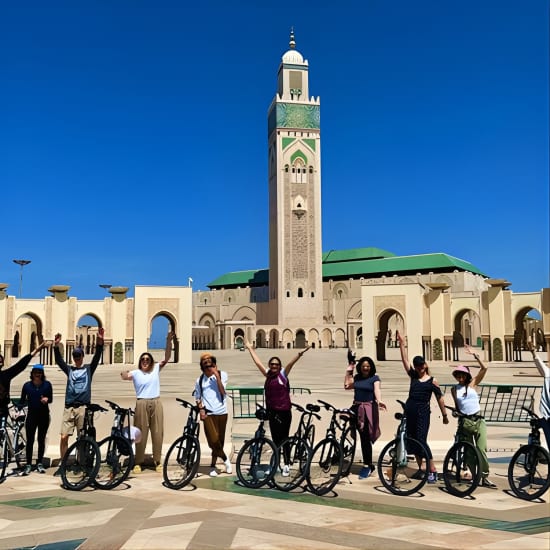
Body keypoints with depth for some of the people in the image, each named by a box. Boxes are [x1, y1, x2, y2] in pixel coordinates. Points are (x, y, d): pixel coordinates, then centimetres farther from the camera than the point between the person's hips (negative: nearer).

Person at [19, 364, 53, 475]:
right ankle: (28, 465, 5)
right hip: (31, 414, 0)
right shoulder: (27, 385, 0)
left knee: (41, 440, 7)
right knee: (30, 440, -2)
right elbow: (22, 401, 4)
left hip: (44, 415, 0)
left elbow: (51, 399, 1)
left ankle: (40, 463, 17)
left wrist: (46, 399, -21)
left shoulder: (47, 384, -1)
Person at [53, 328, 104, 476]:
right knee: (64, 437, -3)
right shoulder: (69, 369, 13)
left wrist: (100, 341, -22)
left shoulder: (89, 369, 10)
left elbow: (97, 357, -5)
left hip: (83, 407, -1)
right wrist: (56, 346, -20)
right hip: (69, 407, 1)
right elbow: (59, 360, -2)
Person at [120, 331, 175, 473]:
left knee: (157, 433, 5)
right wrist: (124, 374, -44)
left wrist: (169, 341, -17)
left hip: (156, 403, 2)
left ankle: (157, 461, 15)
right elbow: (125, 376, -18)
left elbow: (167, 358, -3)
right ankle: (138, 462, 13)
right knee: (141, 434, 4)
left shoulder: (156, 369, 6)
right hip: (142, 404, -2)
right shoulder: (136, 373, 0)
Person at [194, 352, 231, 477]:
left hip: (221, 412, 0)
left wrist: (217, 376, -17)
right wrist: (201, 409, -2)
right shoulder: (199, 380, 6)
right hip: (208, 413, 0)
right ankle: (225, 459, 13)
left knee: (219, 440, 7)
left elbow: (222, 391, -12)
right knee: (214, 440, -12)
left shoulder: (222, 374, 1)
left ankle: (213, 466, 24)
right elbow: (197, 397, 13)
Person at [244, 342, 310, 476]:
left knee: (283, 438, 3)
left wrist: (299, 355, -35)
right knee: (275, 439, 12)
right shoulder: (268, 374, 9)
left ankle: (286, 465, 12)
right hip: (272, 411, 4)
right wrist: (250, 348, 22)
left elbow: (291, 363, -19)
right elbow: (257, 361, 16)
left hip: (284, 411, -4)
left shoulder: (283, 374, -3)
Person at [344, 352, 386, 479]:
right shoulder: (357, 377, 11)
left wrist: (379, 401, -39)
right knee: (362, 437, 9)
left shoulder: (375, 378, -4)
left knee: (365, 438, -4)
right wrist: (348, 371, 8)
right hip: (357, 408, 5)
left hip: (368, 409, -5)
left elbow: (377, 390, -19)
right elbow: (346, 386, 4)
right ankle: (369, 464, 21)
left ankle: (367, 465, 5)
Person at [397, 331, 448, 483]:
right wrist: (401, 343, 1)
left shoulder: (432, 381, 0)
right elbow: (405, 360, 5)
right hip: (410, 411, 5)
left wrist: (444, 415, 6)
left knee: (421, 440, -11)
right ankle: (420, 468, 22)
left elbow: (439, 398, 4)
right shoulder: (413, 376, 9)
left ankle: (433, 471, -5)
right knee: (413, 440, 9)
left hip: (423, 412, -5)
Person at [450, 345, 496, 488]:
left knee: (482, 449, -10)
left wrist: (474, 355, -13)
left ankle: (485, 477, -5)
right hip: (465, 421, 2)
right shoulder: (454, 389, 6)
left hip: (478, 420, -2)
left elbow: (484, 368, -9)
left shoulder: (472, 384, 1)